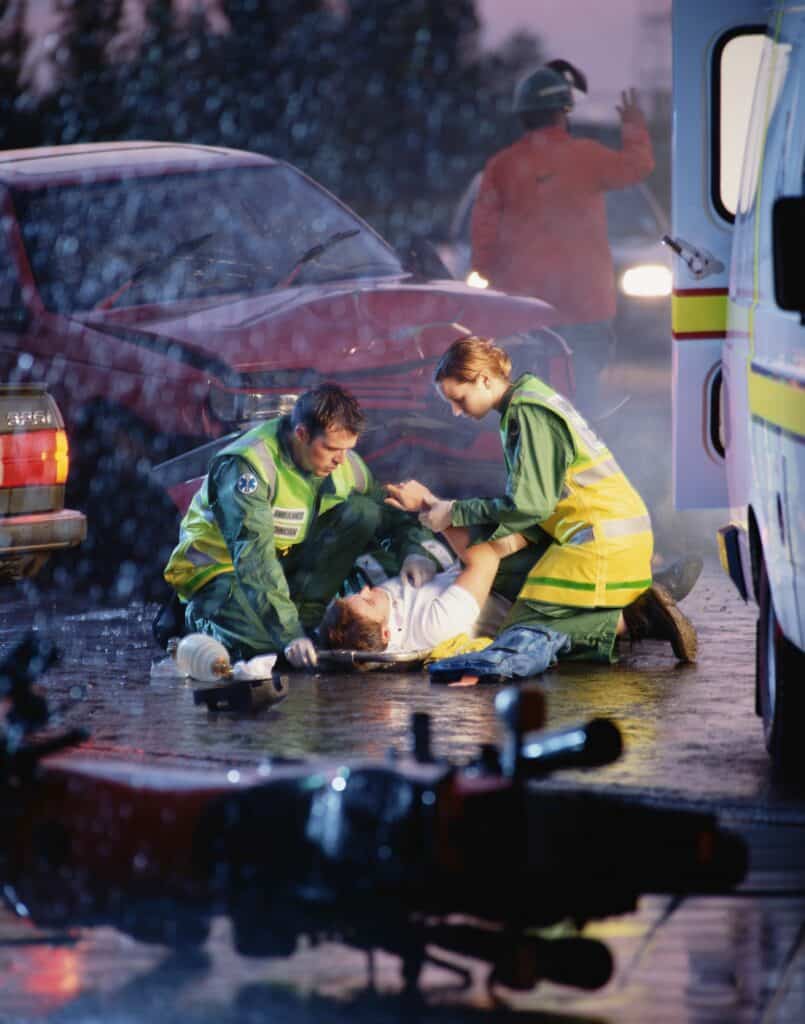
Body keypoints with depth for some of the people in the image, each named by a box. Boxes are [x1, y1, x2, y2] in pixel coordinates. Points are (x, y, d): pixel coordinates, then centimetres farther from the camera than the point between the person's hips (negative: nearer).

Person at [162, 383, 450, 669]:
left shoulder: (345, 463, -8)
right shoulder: (247, 465, -30)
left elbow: (392, 514, 5)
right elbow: (253, 556, -37)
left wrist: (414, 549, -20)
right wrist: (289, 634, -45)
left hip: (287, 559, 6)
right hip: (219, 568, -6)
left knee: (363, 511, -11)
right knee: (271, 638, -36)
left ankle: (306, 611, -11)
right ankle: (204, 618, -3)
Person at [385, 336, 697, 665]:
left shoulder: (529, 413, -13)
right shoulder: (528, 405, 17)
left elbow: (529, 505, -18)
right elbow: (525, 498, 16)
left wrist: (455, 513, -8)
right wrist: (438, 505, 14)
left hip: (600, 542, -10)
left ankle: (630, 620, -15)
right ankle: (641, 609, 4)